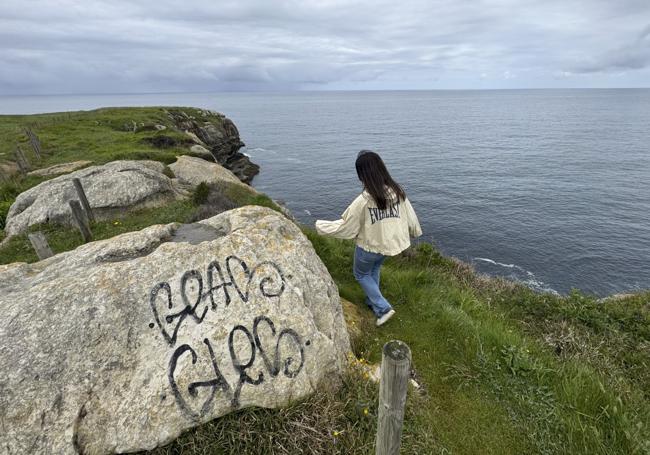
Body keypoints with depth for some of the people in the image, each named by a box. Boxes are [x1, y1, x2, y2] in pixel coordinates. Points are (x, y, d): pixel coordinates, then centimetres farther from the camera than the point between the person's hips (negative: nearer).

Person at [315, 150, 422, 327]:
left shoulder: (363, 200, -31)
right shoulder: (398, 191, -15)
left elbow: (345, 226, -19)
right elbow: (409, 215, 0)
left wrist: (320, 225, -4)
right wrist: (415, 231, 21)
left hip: (368, 246, -5)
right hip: (388, 243, 6)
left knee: (361, 274, 23)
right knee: (375, 270, 32)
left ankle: (383, 308, 16)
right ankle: (372, 301, 46)